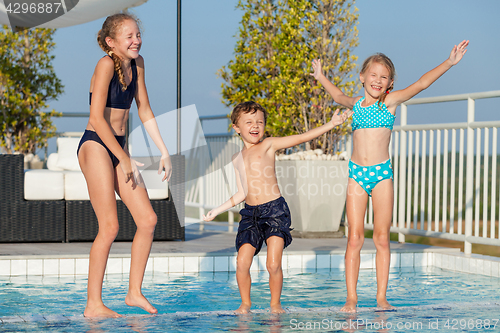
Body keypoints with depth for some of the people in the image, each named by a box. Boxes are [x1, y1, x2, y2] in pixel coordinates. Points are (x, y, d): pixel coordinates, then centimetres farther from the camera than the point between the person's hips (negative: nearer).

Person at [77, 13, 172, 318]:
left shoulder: (137, 64, 10)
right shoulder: (106, 64, -14)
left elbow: (145, 111, 17)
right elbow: (97, 117, -20)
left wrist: (164, 151, 11)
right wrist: (125, 159, -19)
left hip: (119, 147, 8)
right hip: (96, 145, -8)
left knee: (148, 220, 2)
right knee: (110, 227, -13)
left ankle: (135, 292, 13)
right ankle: (94, 305, -6)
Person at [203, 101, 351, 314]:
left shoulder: (268, 145, 3)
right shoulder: (237, 159, 17)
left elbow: (302, 137, -4)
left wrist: (330, 125, -12)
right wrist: (217, 210, 22)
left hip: (275, 211, -4)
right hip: (250, 214, 4)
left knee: (273, 264, -11)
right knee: (242, 262, -6)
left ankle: (275, 304, 9)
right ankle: (245, 304, 13)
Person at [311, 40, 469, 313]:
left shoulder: (391, 101, 5)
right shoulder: (356, 104, 14)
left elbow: (421, 84, -2)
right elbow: (339, 96, 36)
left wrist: (449, 63, -10)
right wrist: (320, 77, 49)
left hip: (382, 173, -2)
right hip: (356, 174, 2)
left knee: (381, 239, 1)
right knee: (354, 238, -2)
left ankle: (381, 298, 5)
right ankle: (351, 299, 0)